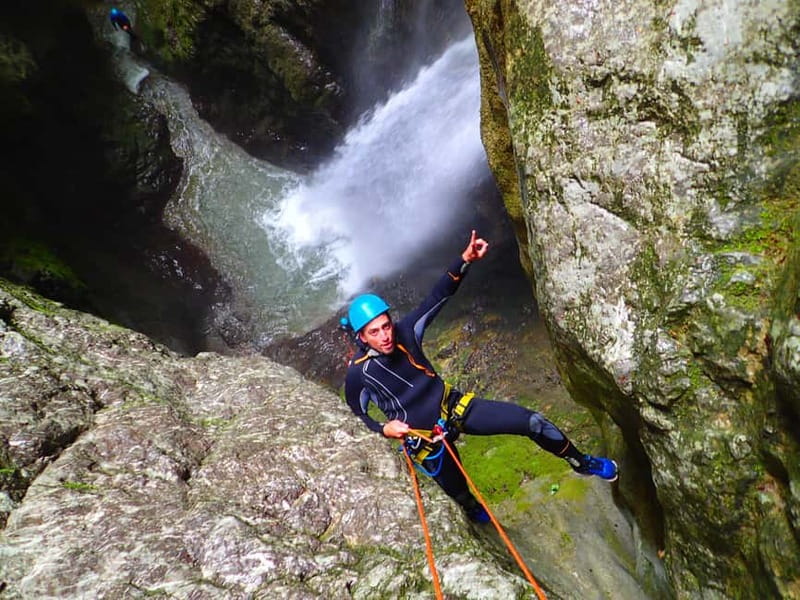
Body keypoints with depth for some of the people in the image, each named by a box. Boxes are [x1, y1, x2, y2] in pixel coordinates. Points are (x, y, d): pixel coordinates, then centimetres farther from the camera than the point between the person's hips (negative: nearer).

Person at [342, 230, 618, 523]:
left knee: (533, 422, -4)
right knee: (459, 493, 20)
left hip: (454, 406, 3)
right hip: (424, 438, -2)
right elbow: (356, 416, -4)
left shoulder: (405, 331, -13)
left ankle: (582, 463, 25)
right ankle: (476, 513, 63)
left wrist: (464, 261, -29)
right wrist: (384, 429, -22)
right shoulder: (358, 372, -19)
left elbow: (438, 295, -15)